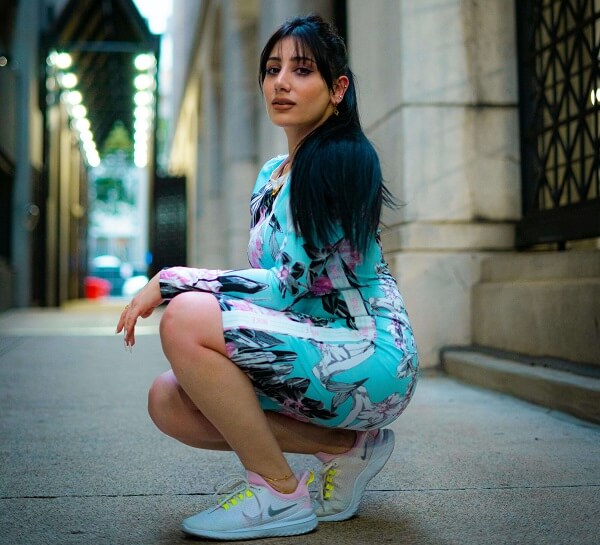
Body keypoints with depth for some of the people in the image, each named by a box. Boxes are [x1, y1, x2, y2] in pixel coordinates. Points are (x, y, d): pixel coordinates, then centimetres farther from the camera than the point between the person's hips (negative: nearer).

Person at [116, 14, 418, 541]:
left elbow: (287, 284, -19)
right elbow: (269, 281, 16)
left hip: (371, 359, -9)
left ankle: (280, 492, -9)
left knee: (185, 318, -24)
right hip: (315, 351, 9)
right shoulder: (269, 175, 15)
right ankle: (345, 446, 3)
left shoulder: (341, 160, -12)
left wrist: (168, 281, -14)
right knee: (169, 401, -6)